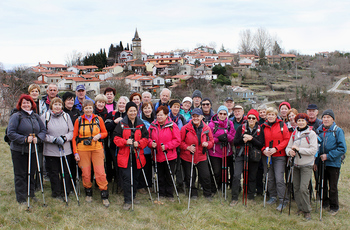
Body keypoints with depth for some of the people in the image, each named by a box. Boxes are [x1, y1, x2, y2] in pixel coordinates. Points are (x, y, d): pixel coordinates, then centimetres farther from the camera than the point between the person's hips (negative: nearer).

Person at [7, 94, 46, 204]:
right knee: (20, 174, 3)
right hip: (19, 151, -4)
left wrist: (38, 138, -12)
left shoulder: (36, 116, 9)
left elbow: (43, 130, 8)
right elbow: (10, 133, -13)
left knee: (31, 173, 13)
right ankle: (21, 198, 12)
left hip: (33, 150, 5)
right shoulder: (16, 116, -6)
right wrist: (24, 139, -20)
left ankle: (31, 194, 27)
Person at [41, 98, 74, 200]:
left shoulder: (66, 116, 7)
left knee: (66, 172, 6)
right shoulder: (45, 116, -1)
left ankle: (66, 192, 20)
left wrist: (65, 138, -10)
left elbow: (72, 132, 8)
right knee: (54, 172, 6)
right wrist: (54, 139, -15)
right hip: (51, 151, -2)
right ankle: (56, 193, 21)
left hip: (66, 150, 2)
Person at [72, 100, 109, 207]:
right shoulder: (78, 120, 5)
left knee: (100, 172, -7)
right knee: (85, 173, 4)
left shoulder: (98, 119, 6)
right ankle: (88, 193, 25)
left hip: (97, 149, -1)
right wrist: (75, 152, 0)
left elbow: (105, 133, 13)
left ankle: (104, 196, 2)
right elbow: (74, 137, 7)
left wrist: (99, 135, -10)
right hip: (83, 149, 1)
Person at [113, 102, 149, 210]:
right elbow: (116, 138, -1)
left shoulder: (141, 124, 9)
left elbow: (146, 138, 6)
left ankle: (133, 196, 28)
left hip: (138, 155, 3)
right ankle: (127, 201, 0)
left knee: (135, 177, 12)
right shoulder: (121, 124, 2)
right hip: (125, 155, -3)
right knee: (126, 178, -7)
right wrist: (126, 142, -17)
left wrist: (138, 143, -13)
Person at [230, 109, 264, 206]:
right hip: (241, 155, -1)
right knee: (236, 175, -11)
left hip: (253, 157, 1)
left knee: (252, 177, 10)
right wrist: (243, 138, -17)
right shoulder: (241, 128, 2)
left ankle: (251, 197, 27)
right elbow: (235, 142, 0)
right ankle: (234, 198, -1)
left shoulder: (260, 130, 3)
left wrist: (251, 139, -16)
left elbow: (261, 145, -3)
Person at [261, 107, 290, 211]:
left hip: (279, 156, -3)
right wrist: (263, 150, -7)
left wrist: (276, 149, -14)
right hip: (266, 156, 4)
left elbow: (287, 140, -5)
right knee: (269, 178, 9)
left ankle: (283, 200, 1)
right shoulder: (263, 126, 7)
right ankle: (273, 197, 25)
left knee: (279, 179, -9)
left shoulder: (282, 125, -1)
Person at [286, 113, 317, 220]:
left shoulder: (311, 134, -5)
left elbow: (313, 150, -12)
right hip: (296, 164, 5)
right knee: (296, 188, 6)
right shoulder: (294, 134, 9)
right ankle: (300, 208, 21)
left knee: (303, 188, -12)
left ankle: (307, 211, 3)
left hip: (306, 165, -5)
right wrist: (290, 151, -13)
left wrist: (298, 149, -17)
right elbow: (288, 147, 10)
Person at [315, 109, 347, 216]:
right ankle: (325, 203, 32)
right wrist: (315, 162, 6)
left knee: (333, 187, 3)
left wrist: (328, 156, -17)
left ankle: (334, 207, 20)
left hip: (333, 164, -4)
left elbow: (342, 148, -12)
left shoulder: (338, 131, -8)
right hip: (321, 162, 4)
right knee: (322, 185, 14)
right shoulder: (319, 130, 5)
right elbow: (316, 147, 12)